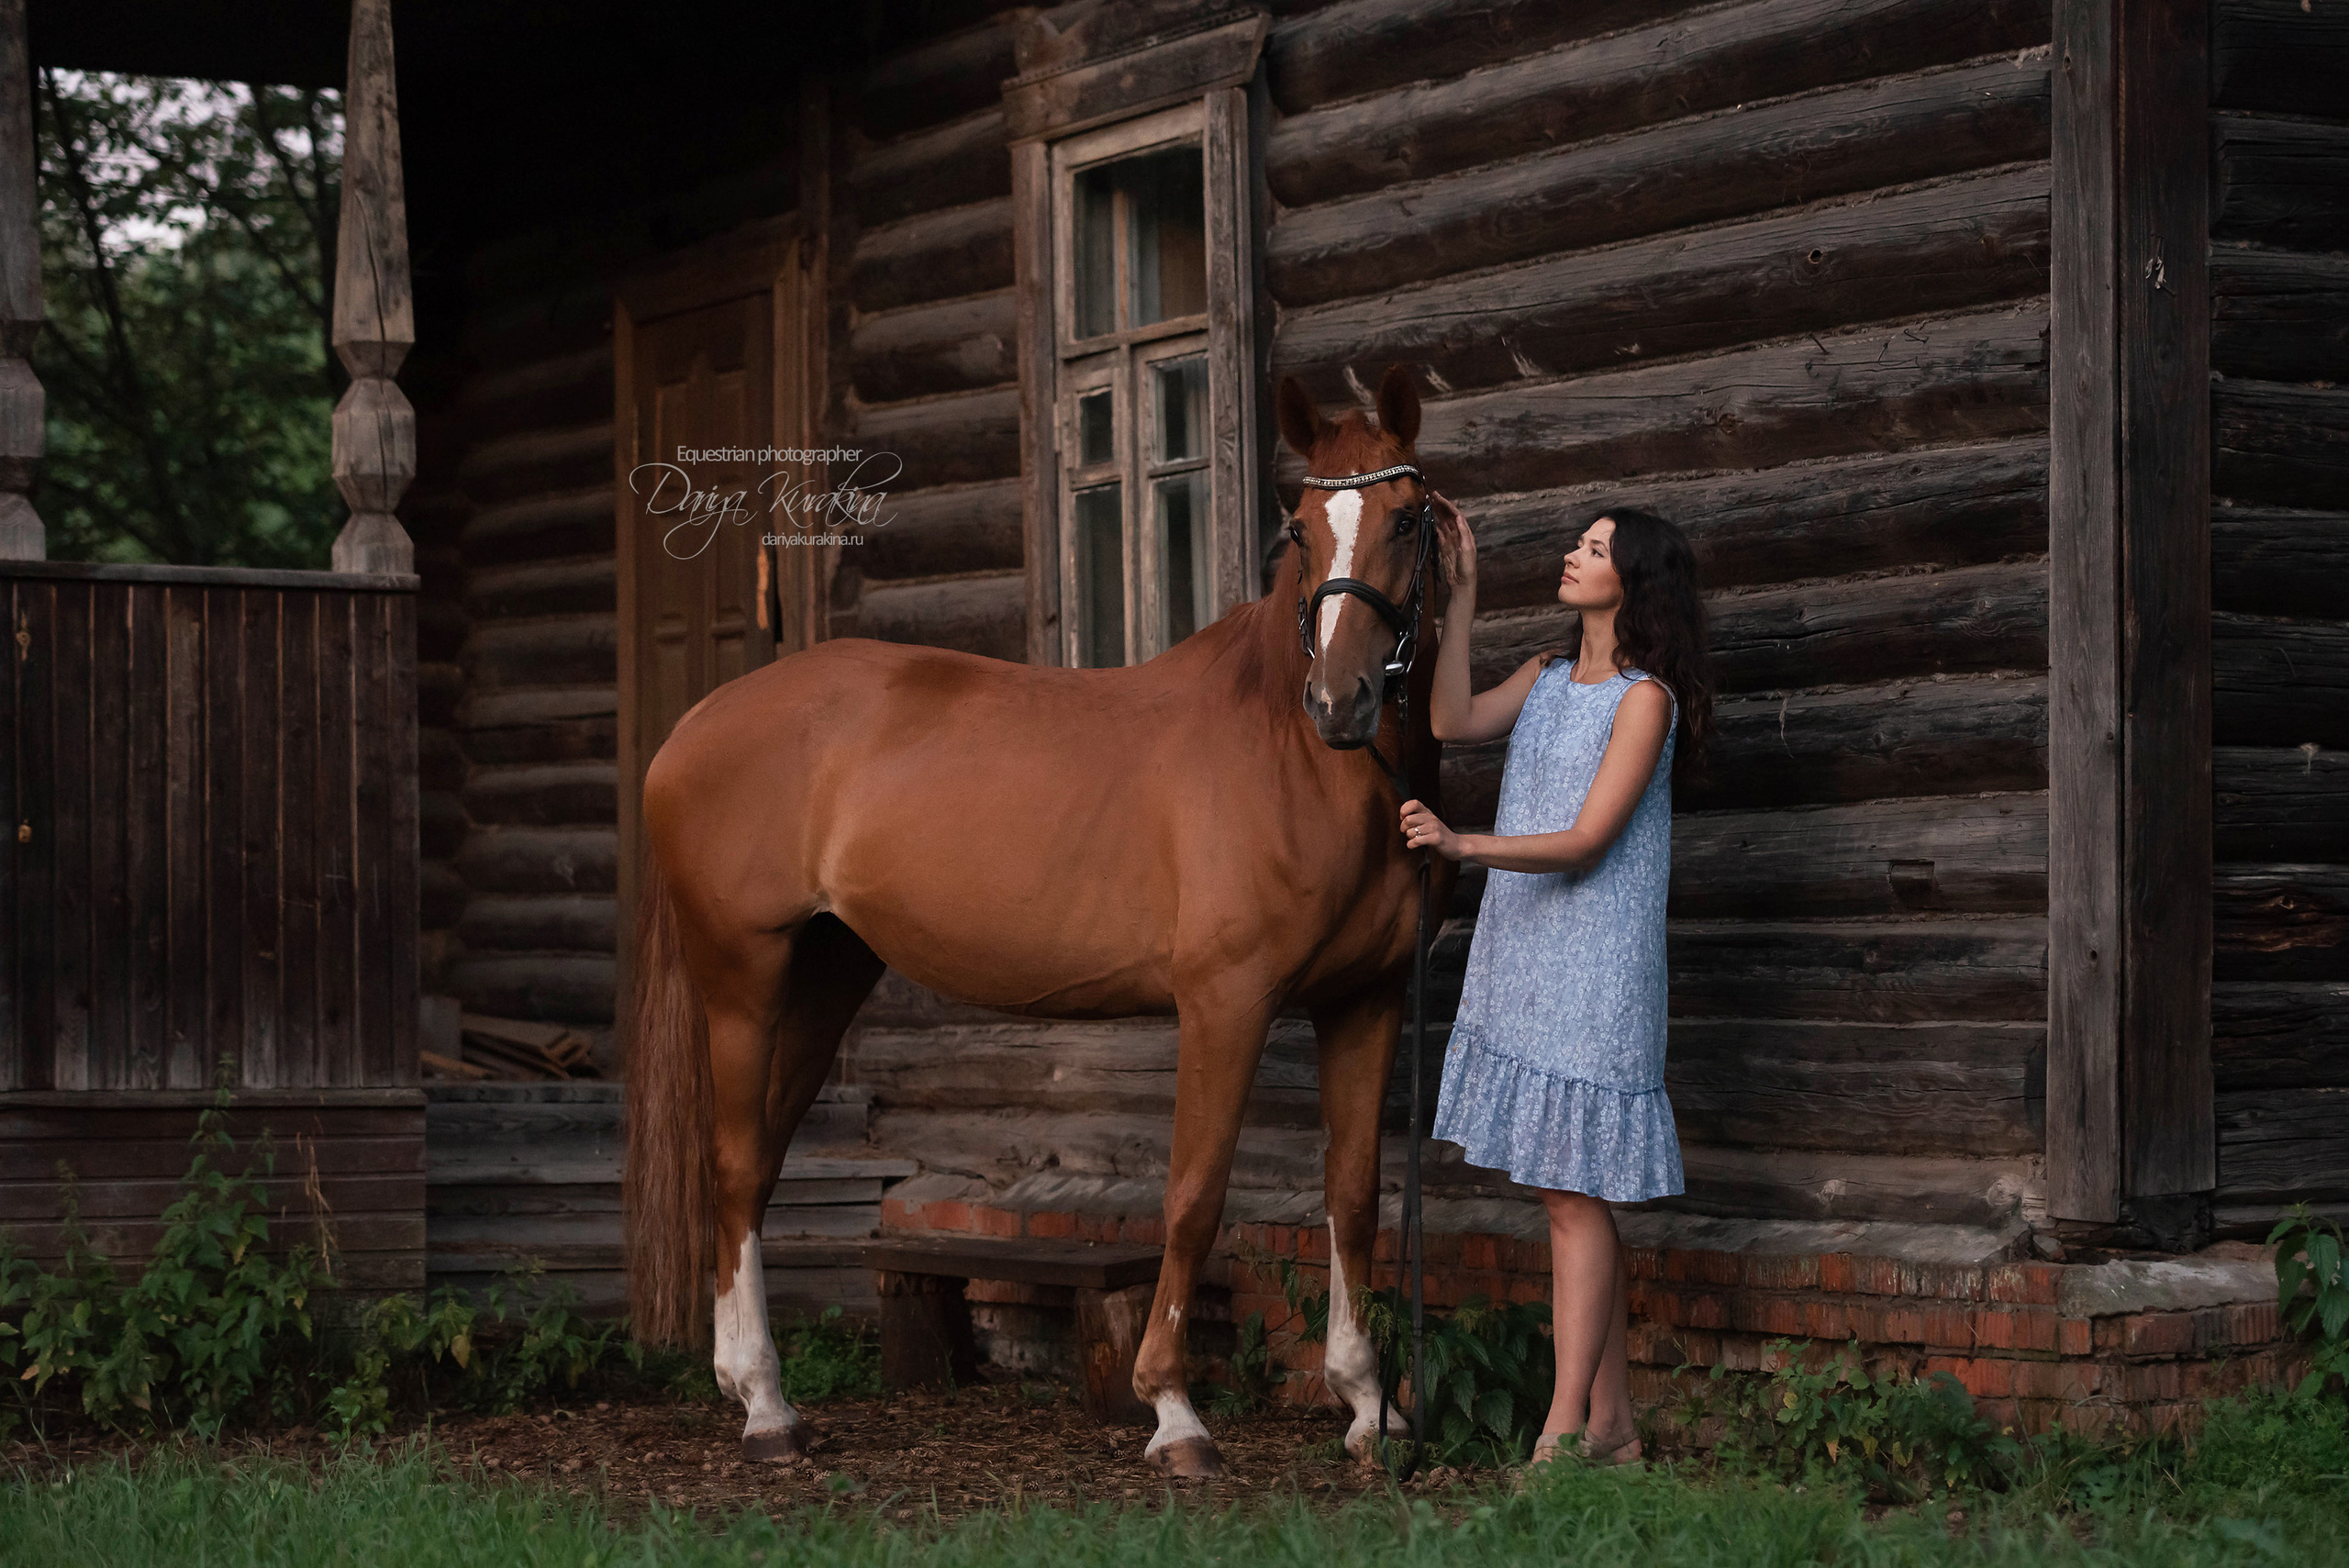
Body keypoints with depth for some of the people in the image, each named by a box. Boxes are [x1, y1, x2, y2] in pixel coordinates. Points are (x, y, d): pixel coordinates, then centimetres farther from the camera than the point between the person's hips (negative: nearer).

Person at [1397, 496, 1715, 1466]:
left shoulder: (1645, 698, -10)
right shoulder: (1548, 677, 15)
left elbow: (1586, 841, -16)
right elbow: (1453, 722, 3)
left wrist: (1464, 846, -29)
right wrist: (1461, 594, 4)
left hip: (1593, 970, -8)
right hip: (1521, 956, 8)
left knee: (1575, 1195, -9)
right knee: (1569, 1196, 9)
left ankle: (1563, 1435, -9)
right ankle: (1612, 1422, 15)